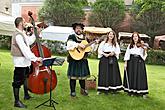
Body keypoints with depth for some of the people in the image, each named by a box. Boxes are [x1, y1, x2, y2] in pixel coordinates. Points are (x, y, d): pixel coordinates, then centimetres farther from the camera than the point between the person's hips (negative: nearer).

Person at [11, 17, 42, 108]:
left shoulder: (21, 34, 13)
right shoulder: (18, 35, -20)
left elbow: (29, 41, 25)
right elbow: (24, 49, -29)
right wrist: (35, 58, -33)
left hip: (25, 62, 10)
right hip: (20, 62, -10)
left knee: (23, 79, 22)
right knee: (17, 81, -1)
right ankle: (17, 101, 8)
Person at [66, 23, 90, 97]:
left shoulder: (85, 38, 15)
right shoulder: (71, 37, -2)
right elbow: (69, 45, -22)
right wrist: (78, 44, -29)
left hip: (83, 59, 5)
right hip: (74, 59, -5)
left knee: (83, 74, 13)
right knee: (73, 75, -1)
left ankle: (83, 89, 29)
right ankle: (72, 91, 11)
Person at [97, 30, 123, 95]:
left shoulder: (116, 44, 14)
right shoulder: (103, 43, 4)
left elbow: (118, 51, 11)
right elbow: (99, 50, 0)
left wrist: (113, 53, -8)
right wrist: (105, 54, -14)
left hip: (113, 60, 3)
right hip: (104, 59, -3)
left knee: (113, 73, 1)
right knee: (105, 73, -4)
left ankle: (113, 89, 8)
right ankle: (105, 89, 1)